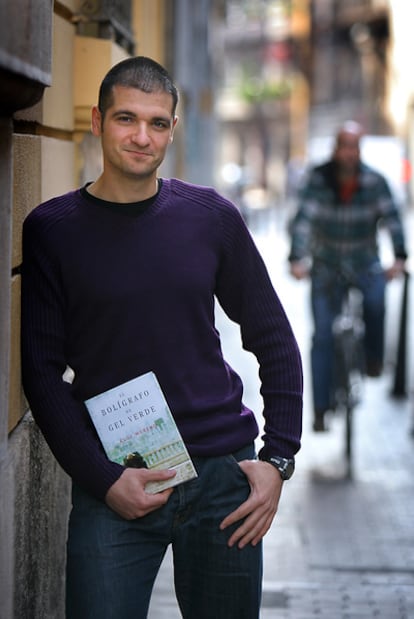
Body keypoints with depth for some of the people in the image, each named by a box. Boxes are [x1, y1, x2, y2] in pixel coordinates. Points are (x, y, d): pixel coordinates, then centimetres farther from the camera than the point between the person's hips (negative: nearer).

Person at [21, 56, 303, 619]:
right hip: (113, 485, -2)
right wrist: (102, 478, -11)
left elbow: (274, 341, 10)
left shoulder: (211, 216, 4)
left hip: (223, 473, 2)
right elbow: (42, 372, -2)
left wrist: (279, 457, 1)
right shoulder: (52, 229, -1)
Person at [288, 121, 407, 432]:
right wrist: (297, 259, -29)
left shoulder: (375, 181, -5)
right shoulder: (318, 179, -7)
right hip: (326, 267, 0)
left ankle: (373, 357, -1)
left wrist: (399, 257, -24)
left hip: (364, 265, 0)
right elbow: (303, 219, -15)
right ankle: (320, 409, 0)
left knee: (376, 300, -30)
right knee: (322, 336, -7)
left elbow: (392, 218, -10)